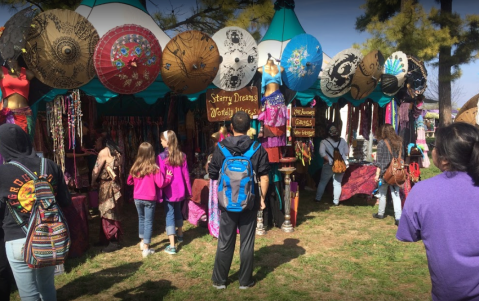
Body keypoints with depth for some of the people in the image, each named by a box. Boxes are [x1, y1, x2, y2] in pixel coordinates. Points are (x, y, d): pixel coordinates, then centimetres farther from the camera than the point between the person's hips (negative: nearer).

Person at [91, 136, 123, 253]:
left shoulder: (104, 152, -13)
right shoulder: (116, 151, 10)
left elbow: (96, 170, -10)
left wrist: (93, 182, 4)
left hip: (107, 186, -8)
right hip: (116, 185, 8)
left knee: (108, 214, -3)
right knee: (106, 213, 16)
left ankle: (114, 242, 1)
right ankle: (105, 239, 25)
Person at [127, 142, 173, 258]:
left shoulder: (135, 167, -3)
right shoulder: (154, 168, -16)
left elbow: (129, 182, 10)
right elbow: (161, 184, -18)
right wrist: (168, 176, -2)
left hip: (137, 198, 4)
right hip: (149, 199, -4)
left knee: (141, 219, 22)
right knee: (148, 222, 4)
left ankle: (142, 242, 36)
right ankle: (146, 249, 5)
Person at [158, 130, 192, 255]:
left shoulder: (162, 157, -14)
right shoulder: (182, 155, 0)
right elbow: (186, 175, 4)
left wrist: (159, 194, -7)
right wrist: (188, 191, 12)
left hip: (168, 191, -5)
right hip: (180, 190, 5)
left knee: (169, 215, -1)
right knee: (178, 211, 25)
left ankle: (172, 246, -4)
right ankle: (180, 235, 44)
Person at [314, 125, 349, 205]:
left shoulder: (324, 142, -7)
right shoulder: (342, 141, 3)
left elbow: (322, 153, -20)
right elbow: (346, 152, 6)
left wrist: (329, 160, -11)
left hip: (329, 165, -2)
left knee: (322, 182, 13)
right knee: (337, 183, 11)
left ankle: (318, 198, 20)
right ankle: (336, 201, 14)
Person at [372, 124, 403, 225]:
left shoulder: (382, 143, -9)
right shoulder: (399, 142, 5)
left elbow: (379, 161, -9)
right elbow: (401, 158, 10)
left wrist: (377, 174, -5)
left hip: (385, 172, -3)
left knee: (382, 193, 13)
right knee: (396, 194, 3)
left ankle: (380, 213, 27)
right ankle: (398, 217, -2)